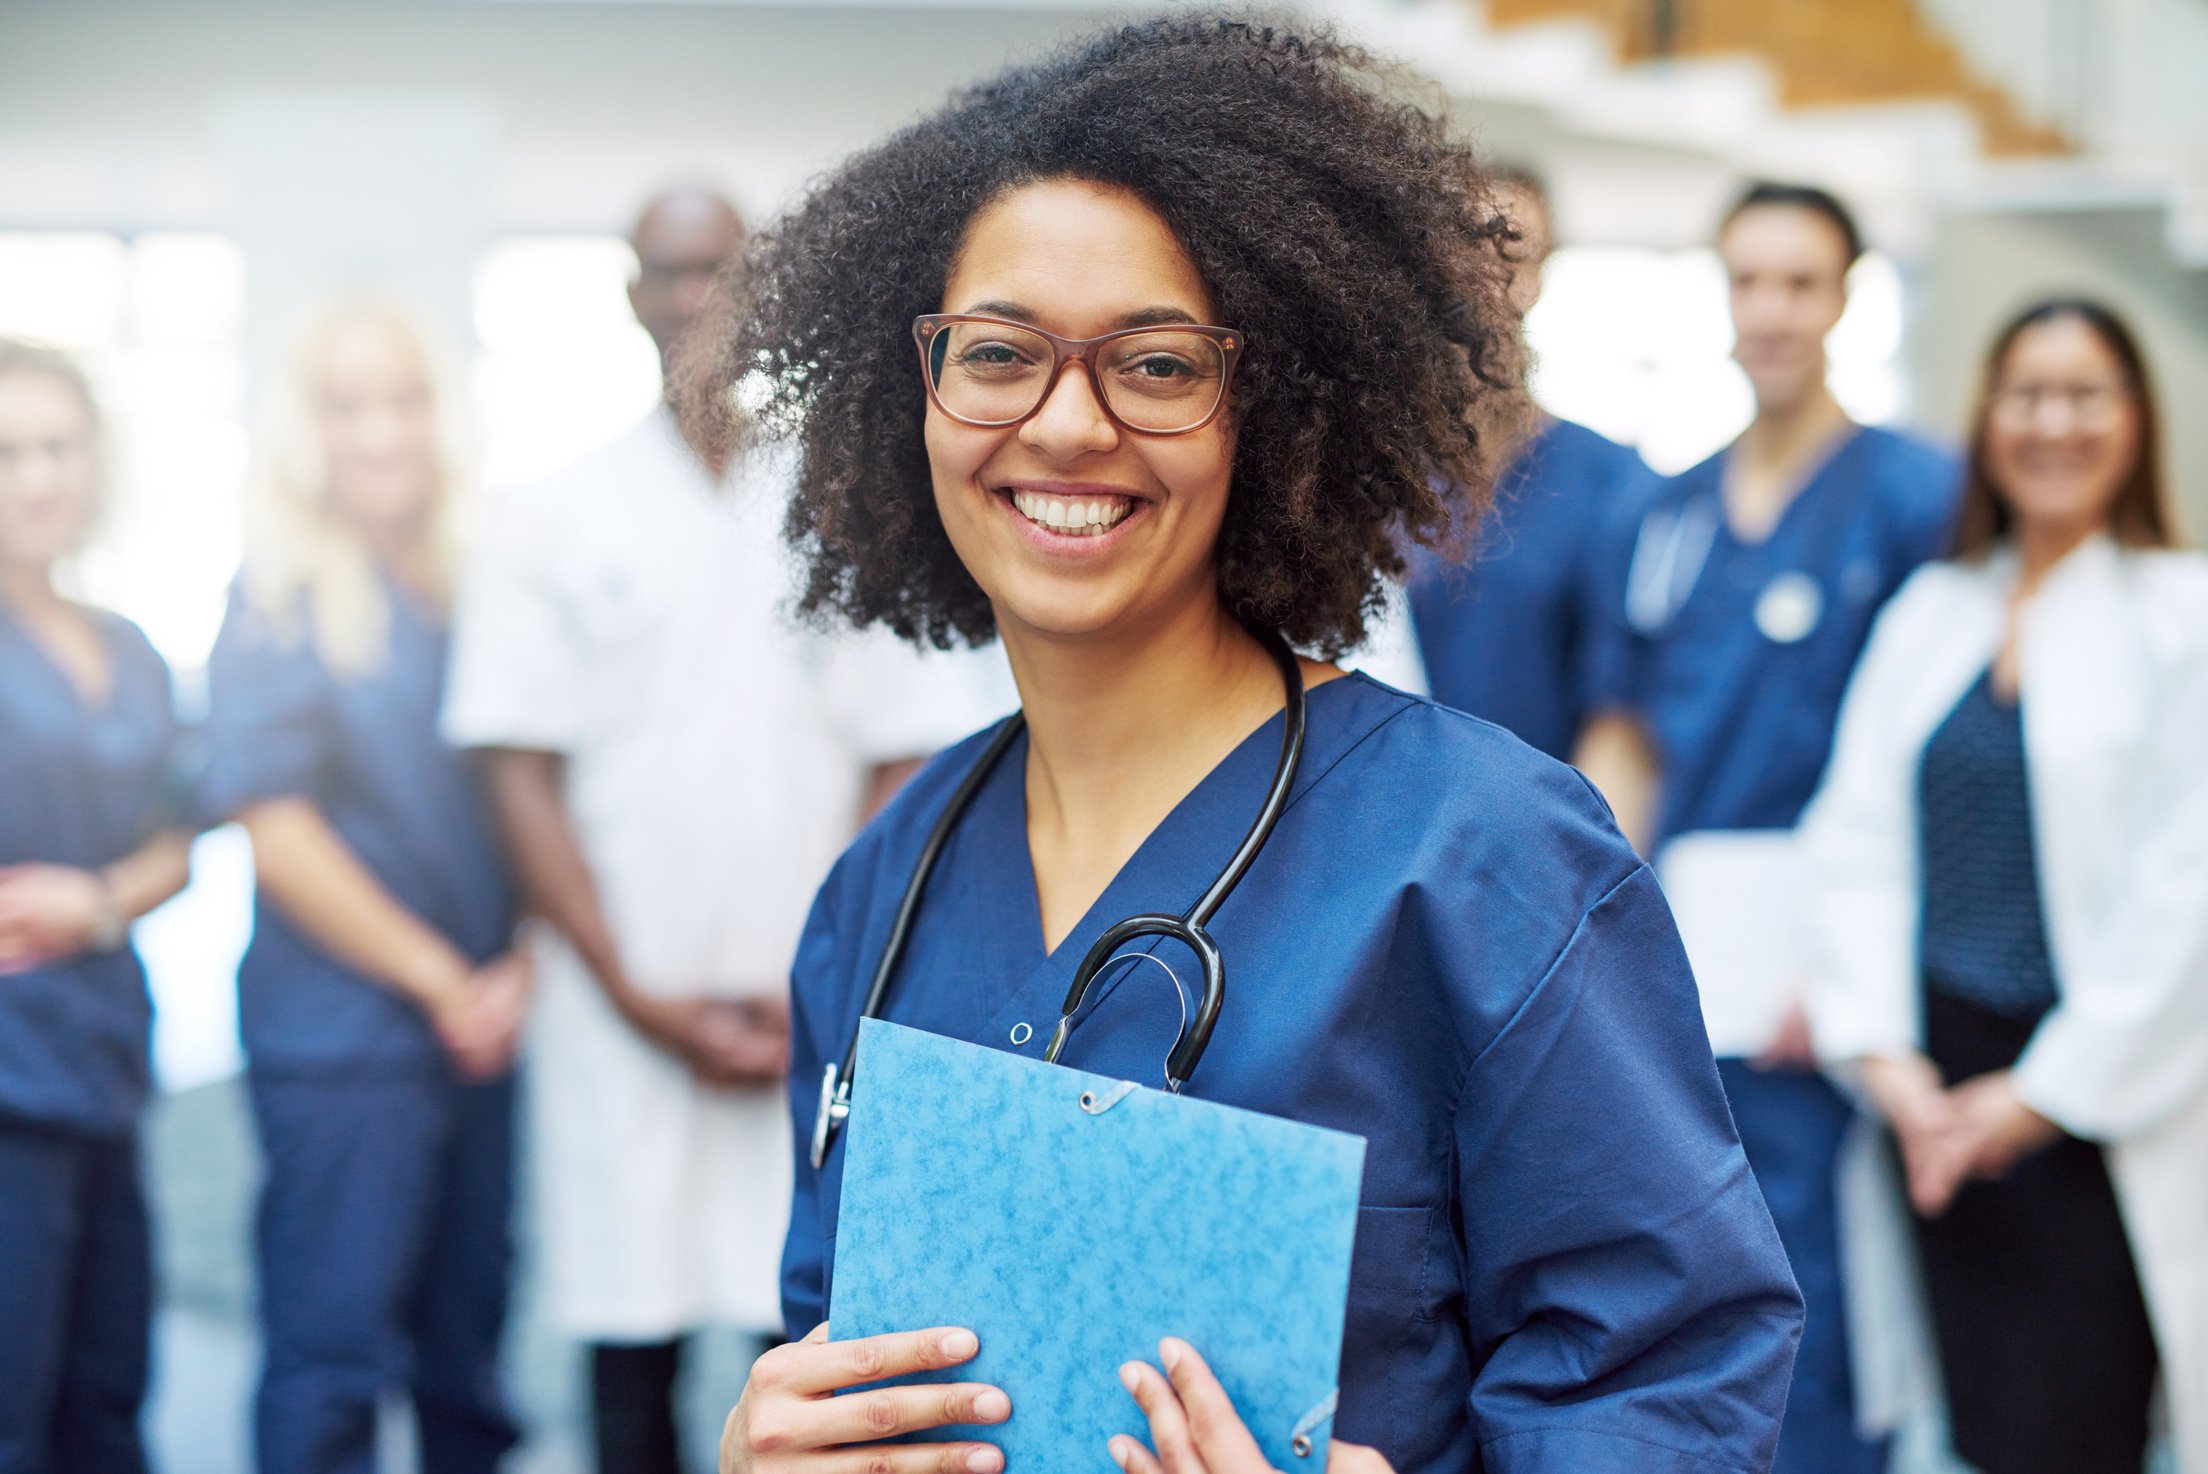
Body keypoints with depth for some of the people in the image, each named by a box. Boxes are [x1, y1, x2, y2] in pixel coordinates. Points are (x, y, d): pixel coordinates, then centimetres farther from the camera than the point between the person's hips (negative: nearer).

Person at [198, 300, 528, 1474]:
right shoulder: (282, 599, -4)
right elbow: (273, 827, -9)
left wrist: (520, 970, -3)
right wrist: (438, 979, -9)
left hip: (485, 1030, 5)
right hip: (342, 1033, -5)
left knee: (468, 1350, 12)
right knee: (333, 1355, -3)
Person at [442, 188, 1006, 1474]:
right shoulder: (552, 524, 7)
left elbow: (908, 766, 5)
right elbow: (523, 774, 3)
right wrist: (636, 995, -5)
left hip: (824, 1024, 0)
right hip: (623, 1019, 0)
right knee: (634, 1345, 2)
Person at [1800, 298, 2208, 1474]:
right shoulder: (1929, 611, 12)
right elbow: (1856, 835, 8)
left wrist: (2047, 1091, -11)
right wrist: (1882, 1052, -3)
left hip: (2105, 1106, -5)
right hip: (1940, 1092, 5)